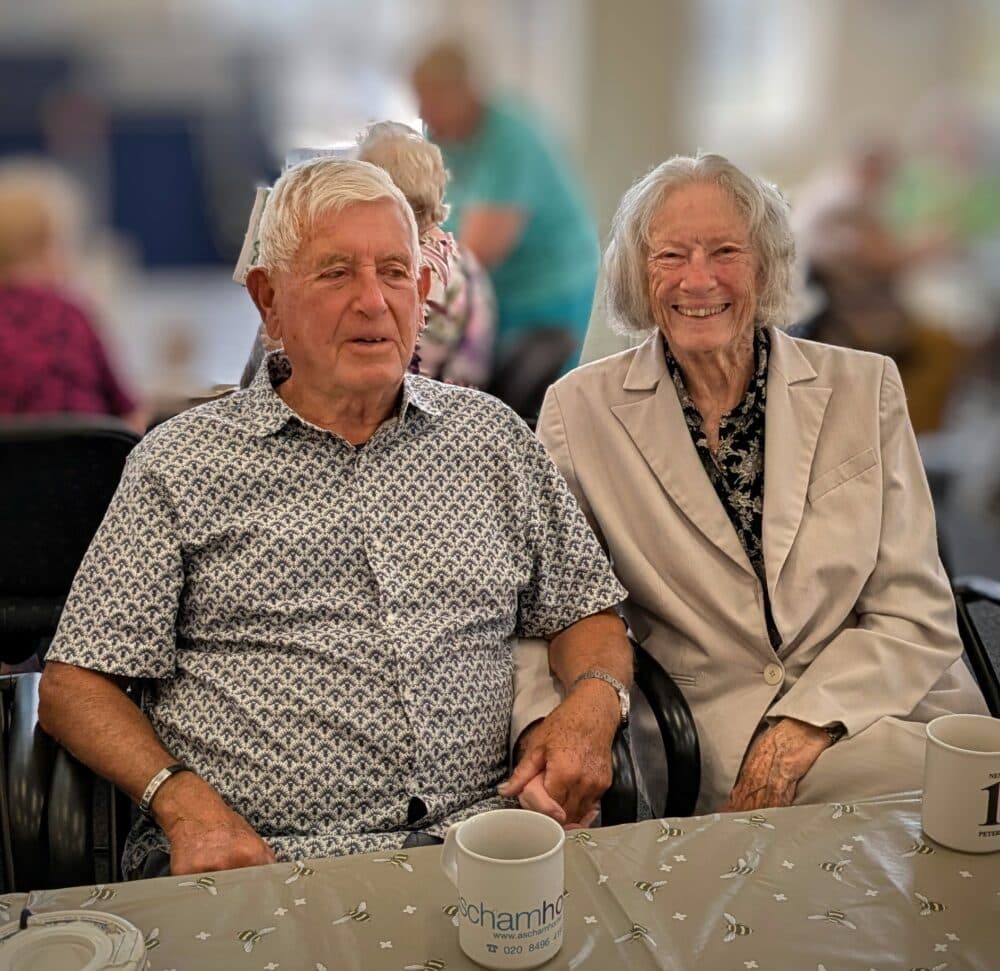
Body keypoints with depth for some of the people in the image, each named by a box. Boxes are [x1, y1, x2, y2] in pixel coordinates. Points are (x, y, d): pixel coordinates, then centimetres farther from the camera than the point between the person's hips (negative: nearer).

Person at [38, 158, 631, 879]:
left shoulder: (493, 435, 15)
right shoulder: (182, 462, 6)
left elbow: (587, 616, 20)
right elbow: (74, 684, 5)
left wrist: (592, 707, -2)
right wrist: (182, 800, -12)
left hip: (474, 840, 2)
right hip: (257, 858, -1)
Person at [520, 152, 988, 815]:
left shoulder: (866, 387, 5)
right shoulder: (580, 407, 3)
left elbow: (917, 616, 1)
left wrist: (800, 732, -13)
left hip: (875, 706, 3)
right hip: (704, 737, -2)